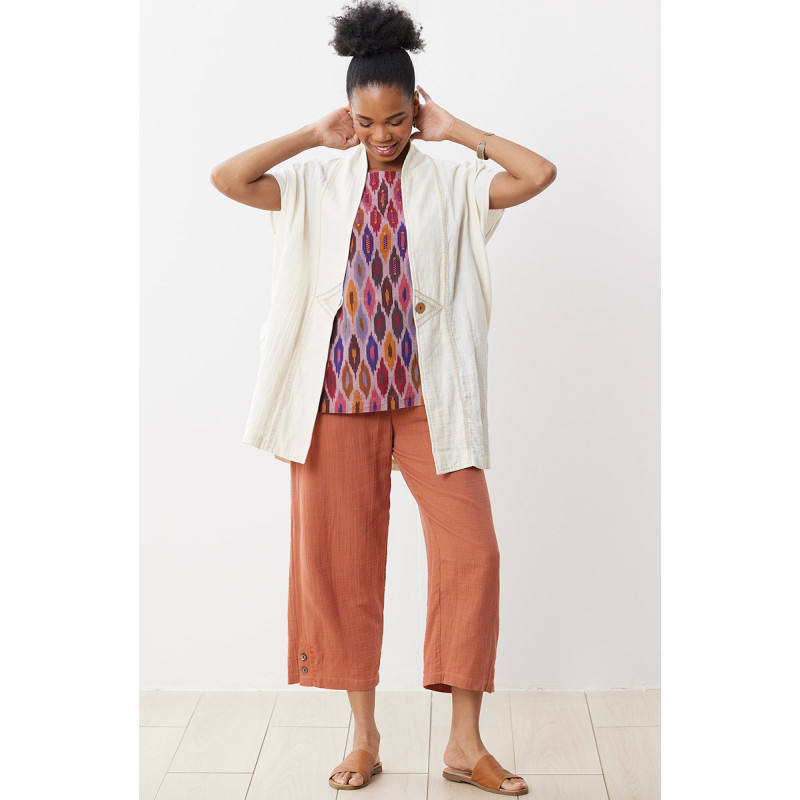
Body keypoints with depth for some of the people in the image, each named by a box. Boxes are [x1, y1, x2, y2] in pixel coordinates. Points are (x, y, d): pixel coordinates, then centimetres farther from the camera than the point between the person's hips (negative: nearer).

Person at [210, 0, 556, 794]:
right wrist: (313, 135, -2)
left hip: (430, 398, 0)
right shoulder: (320, 179, 7)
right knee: (341, 561, 5)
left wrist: (455, 129, -2)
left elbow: (539, 174, -9)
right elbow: (226, 178, -5)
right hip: (338, 396, 1)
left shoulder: (451, 178, 5)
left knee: (471, 553, -5)